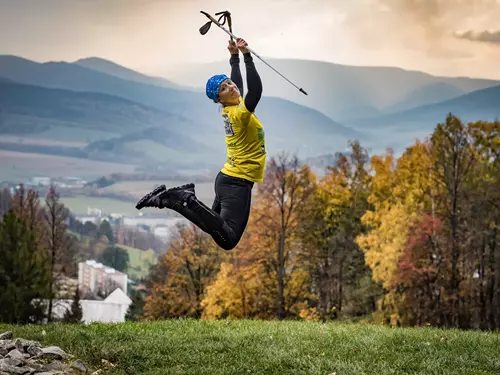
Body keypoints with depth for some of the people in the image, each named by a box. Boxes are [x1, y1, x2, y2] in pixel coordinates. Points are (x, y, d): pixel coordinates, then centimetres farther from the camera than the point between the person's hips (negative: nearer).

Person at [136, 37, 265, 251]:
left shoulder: (230, 109, 6)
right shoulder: (239, 113, -19)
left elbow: (238, 82, 25)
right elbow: (256, 90, -36)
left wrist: (235, 56, 21)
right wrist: (246, 55, -34)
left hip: (228, 178, 9)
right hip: (237, 183, -9)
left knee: (215, 223, 24)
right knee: (228, 239, -20)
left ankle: (179, 196, 8)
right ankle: (186, 202, -23)